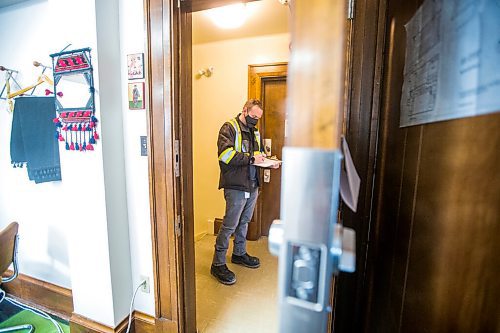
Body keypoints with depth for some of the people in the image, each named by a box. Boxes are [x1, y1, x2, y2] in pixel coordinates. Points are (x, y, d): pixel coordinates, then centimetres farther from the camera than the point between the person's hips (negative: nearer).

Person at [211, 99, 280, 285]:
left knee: (244, 222, 20)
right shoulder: (229, 128, -7)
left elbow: (260, 153, 25)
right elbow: (225, 154, -21)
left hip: (252, 185, 8)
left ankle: (239, 253, 39)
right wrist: (250, 158, -23)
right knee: (229, 225, -2)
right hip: (236, 186, -8)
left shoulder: (255, 131, 15)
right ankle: (218, 264, 15)